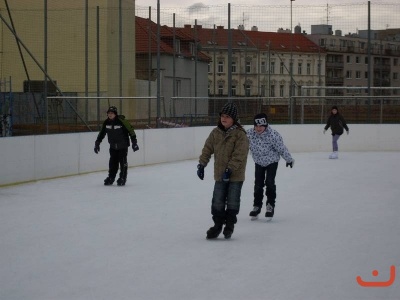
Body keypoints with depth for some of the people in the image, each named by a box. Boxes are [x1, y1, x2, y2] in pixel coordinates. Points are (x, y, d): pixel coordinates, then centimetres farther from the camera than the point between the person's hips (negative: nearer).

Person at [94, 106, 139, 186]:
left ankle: (122, 178, 6)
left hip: (123, 146, -4)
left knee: (123, 162, -3)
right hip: (113, 146, 4)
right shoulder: (106, 122, -4)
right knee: (112, 162, 3)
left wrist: (134, 142, -15)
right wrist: (97, 143, 8)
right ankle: (111, 178, 13)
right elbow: (102, 133, 10)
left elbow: (131, 131, -14)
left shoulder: (122, 121, -20)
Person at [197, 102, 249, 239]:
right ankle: (218, 224, 19)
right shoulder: (216, 132, 2)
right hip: (220, 174, 4)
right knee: (217, 201, 5)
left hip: (235, 174, -4)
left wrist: (230, 169, -25)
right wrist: (202, 164, 1)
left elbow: (239, 155, -19)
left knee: (232, 201, 7)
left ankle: (229, 225, 22)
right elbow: (207, 149, 8)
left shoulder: (240, 134, -14)